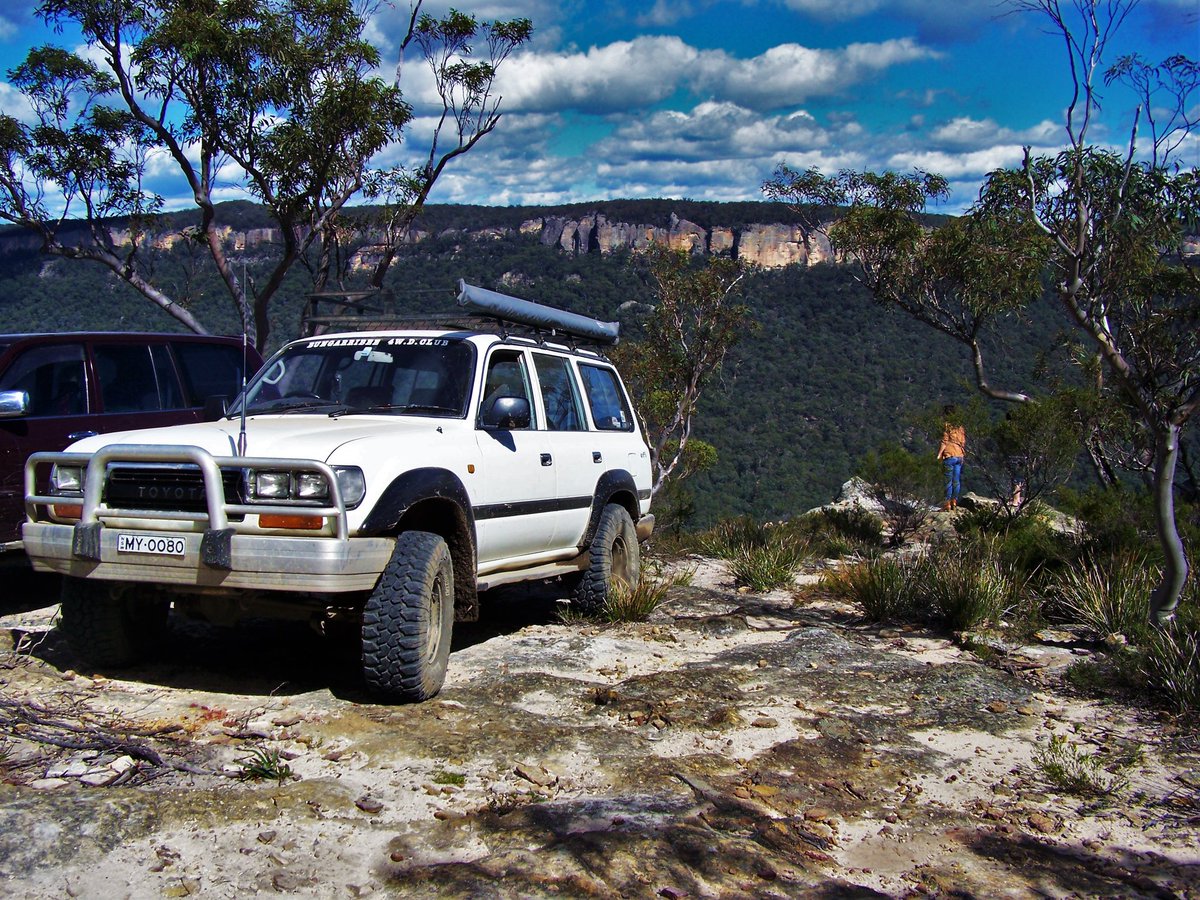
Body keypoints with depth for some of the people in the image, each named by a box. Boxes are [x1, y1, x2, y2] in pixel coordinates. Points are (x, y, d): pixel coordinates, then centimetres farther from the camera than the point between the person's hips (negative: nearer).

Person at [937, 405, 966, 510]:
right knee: (957, 481, 8)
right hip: (960, 456, 6)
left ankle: (947, 503, -4)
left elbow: (944, 442, -10)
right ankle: (954, 501, 10)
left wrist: (939, 455, -8)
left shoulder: (947, 425, -6)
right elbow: (964, 442, 14)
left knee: (948, 480, -4)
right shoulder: (961, 426, 12)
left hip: (950, 455, -6)